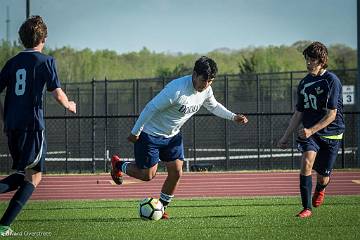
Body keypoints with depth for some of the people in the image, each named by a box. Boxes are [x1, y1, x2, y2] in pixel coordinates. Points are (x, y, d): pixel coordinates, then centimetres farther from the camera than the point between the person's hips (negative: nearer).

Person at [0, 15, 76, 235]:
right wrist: (69, 105, 12)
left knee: (23, 174, 18)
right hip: (33, 126, -6)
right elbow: (58, 95, -10)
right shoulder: (46, 61, -4)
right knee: (33, 178, 3)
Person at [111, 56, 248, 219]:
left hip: (172, 135, 7)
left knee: (176, 172, -2)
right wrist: (135, 132, -20)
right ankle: (118, 165, 29)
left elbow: (214, 106, 15)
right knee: (147, 175, 0)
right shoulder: (177, 89, -34)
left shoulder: (206, 90, -9)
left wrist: (233, 117, 1)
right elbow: (151, 108, -26)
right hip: (150, 133, -7)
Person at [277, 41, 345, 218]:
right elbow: (299, 114, 15)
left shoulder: (332, 81, -11)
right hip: (309, 133, 4)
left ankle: (320, 189, 44)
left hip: (331, 133, -3)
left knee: (323, 177, 5)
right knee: (307, 162, -23)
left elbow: (331, 115, -15)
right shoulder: (304, 83, 7)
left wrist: (311, 130, -24)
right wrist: (285, 137, 13)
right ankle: (307, 208, -20)